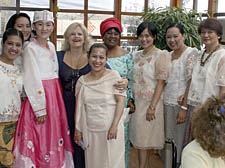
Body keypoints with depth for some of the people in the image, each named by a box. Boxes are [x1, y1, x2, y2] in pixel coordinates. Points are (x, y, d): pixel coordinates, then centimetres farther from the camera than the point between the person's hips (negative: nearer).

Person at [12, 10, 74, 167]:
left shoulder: (51, 46, 12)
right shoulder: (30, 48, -9)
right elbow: (33, 80, -14)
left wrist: (57, 95, 9)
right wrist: (40, 109, -17)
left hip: (54, 94, 7)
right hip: (38, 95, -7)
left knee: (54, 136, 12)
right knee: (39, 138, 0)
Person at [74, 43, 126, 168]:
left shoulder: (113, 75, -5)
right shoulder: (82, 81, 5)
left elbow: (120, 101, -9)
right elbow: (79, 107, 8)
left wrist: (114, 126, -16)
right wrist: (77, 129, 5)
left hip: (111, 129, -3)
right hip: (90, 131, 3)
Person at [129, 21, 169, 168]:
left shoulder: (160, 55, -8)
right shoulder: (136, 55, 11)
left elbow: (161, 82, -12)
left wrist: (152, 106, -17)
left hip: (150, 102, -6)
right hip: (136, 102, 6)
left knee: (145, 139, -1)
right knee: (139, 137, 10)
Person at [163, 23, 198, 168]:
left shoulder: (191, 53, -8)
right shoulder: (168, 55, 13)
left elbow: (191, 82, -14)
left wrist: (184, 107, -19)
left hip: (181, 104, -6)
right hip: (167, 103, 6)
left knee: (180, 141, 2)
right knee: (169, 141, 13)